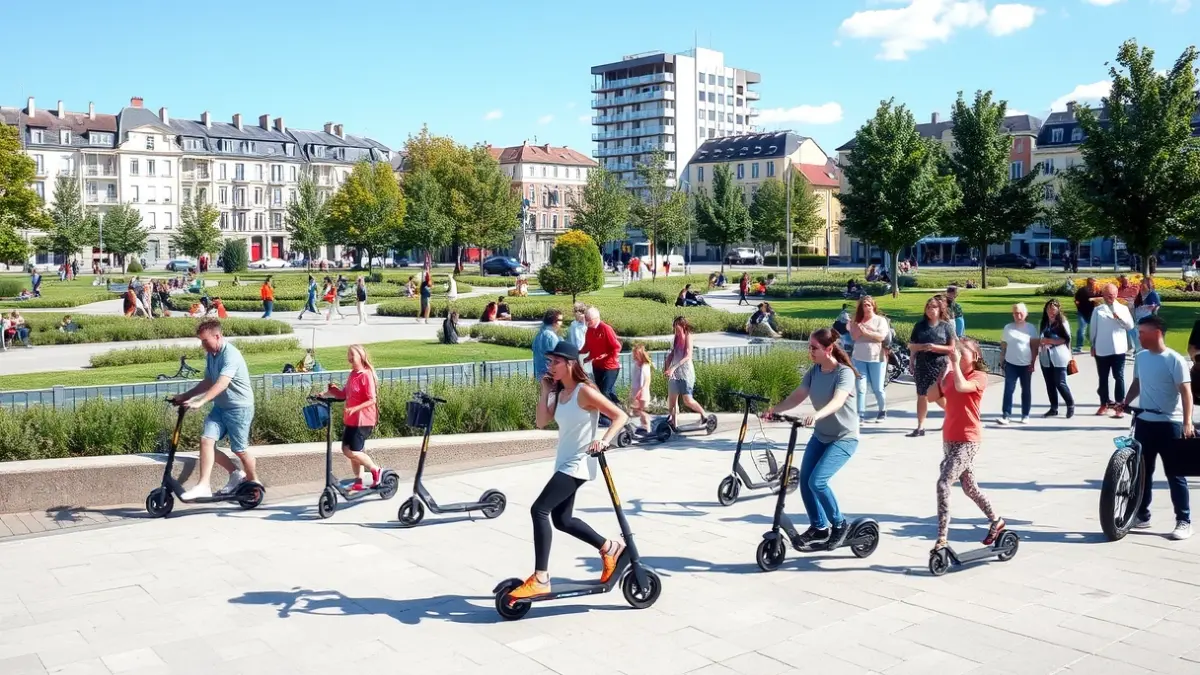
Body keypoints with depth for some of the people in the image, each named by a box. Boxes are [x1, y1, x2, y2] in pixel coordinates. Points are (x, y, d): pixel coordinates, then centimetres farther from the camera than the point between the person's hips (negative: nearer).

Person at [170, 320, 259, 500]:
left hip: (239, 407, -8)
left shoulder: (230, 355, -22)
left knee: (239, 449, 4)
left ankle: (253, 482, 25)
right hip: (220, 406, 8)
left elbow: (221, 384, -34)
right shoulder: (210, 355, 6)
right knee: (206, 440, -8)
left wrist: (200, 402, -43)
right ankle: (204, 485, 2)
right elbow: (208, 382, 18)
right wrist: (185, 396, 11)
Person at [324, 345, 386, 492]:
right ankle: (359, 482, 21)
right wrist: (333, 390, -6)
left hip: (363, 420, -9)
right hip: (350, 419, 9)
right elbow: (344, 395, 13)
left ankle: (375, 470, 10)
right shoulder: (352, 375, 8)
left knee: (352, 452, -10)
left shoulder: (366, 375, -17)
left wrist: (354, 409, -29)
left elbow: (372, 400, -20)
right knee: (347, 450, 11)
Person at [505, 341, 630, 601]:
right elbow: (541, 422, 1)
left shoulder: (584, 391, -16)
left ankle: (540, 579, -13)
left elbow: (620, 416, -16)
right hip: (565, 463, 10)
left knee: (539, 510, -17)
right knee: (562, 519, 16)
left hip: (578, 464, -10)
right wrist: (545, 391, -3)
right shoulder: (559, 392, 8)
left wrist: (604, 440, -29)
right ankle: (610, 548, 34)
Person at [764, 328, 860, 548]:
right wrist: (774, 409, -23)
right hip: (820, 435, 7)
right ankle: (819, 527, 19)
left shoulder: (844, 373, -21)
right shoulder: (813, 371, -1)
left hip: (844, 437, -7)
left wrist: (816, 414, -55)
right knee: (804, 481, 0)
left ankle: (839, 524, 4)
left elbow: (837, 401, -37)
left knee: (817, 481, -19)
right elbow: (797, 396, -6)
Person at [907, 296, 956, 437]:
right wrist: (922, 346, -9)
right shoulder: (920, 325, 6)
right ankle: (920, 427, 7)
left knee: (932, 395, -2)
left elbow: (951, 348, -4)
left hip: (939, 365, -3)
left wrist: (935, 347, -16)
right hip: (922, 364, 3)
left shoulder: (946, 326, -1)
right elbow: (911, 345, 9)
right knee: (921, 395, 2)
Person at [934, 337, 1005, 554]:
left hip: (968, 440, -8)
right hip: (949, 438, 8)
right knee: (969, 487, 18)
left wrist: (955, 363, -23)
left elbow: (961, 386, -32)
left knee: (943, 483, -18)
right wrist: (936, 394, 2)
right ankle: (996, 521, 40)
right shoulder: (950, 375, 8)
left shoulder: (979, 376, -11)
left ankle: (942, 539, -14)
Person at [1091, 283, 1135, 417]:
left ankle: (1119, 406, 6)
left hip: (1118, 349, -1)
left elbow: (1130, 325, -5)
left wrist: (1119, 317, -21)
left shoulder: (1123, 308, 3)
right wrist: (1093, 345, 6)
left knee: (1119, 377, 2)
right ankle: (1104, 404, 19)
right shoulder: (1097, 310, 3)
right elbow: (1093, 328, 7)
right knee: (1103, 378, 9)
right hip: (1101, 349, 1)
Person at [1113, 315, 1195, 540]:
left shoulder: (1174, 360, -13)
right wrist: (1125, 402, 3)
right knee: (1142, 471, 12)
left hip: (1169, 423, -6)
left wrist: (1187, 422, -24)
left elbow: (1186, 392, -15)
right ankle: (1142, 515, 23)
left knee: (1174, 473, 0)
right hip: (1144, 421, 6)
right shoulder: (1140, 357, 6)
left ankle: (1184, 521, 9)